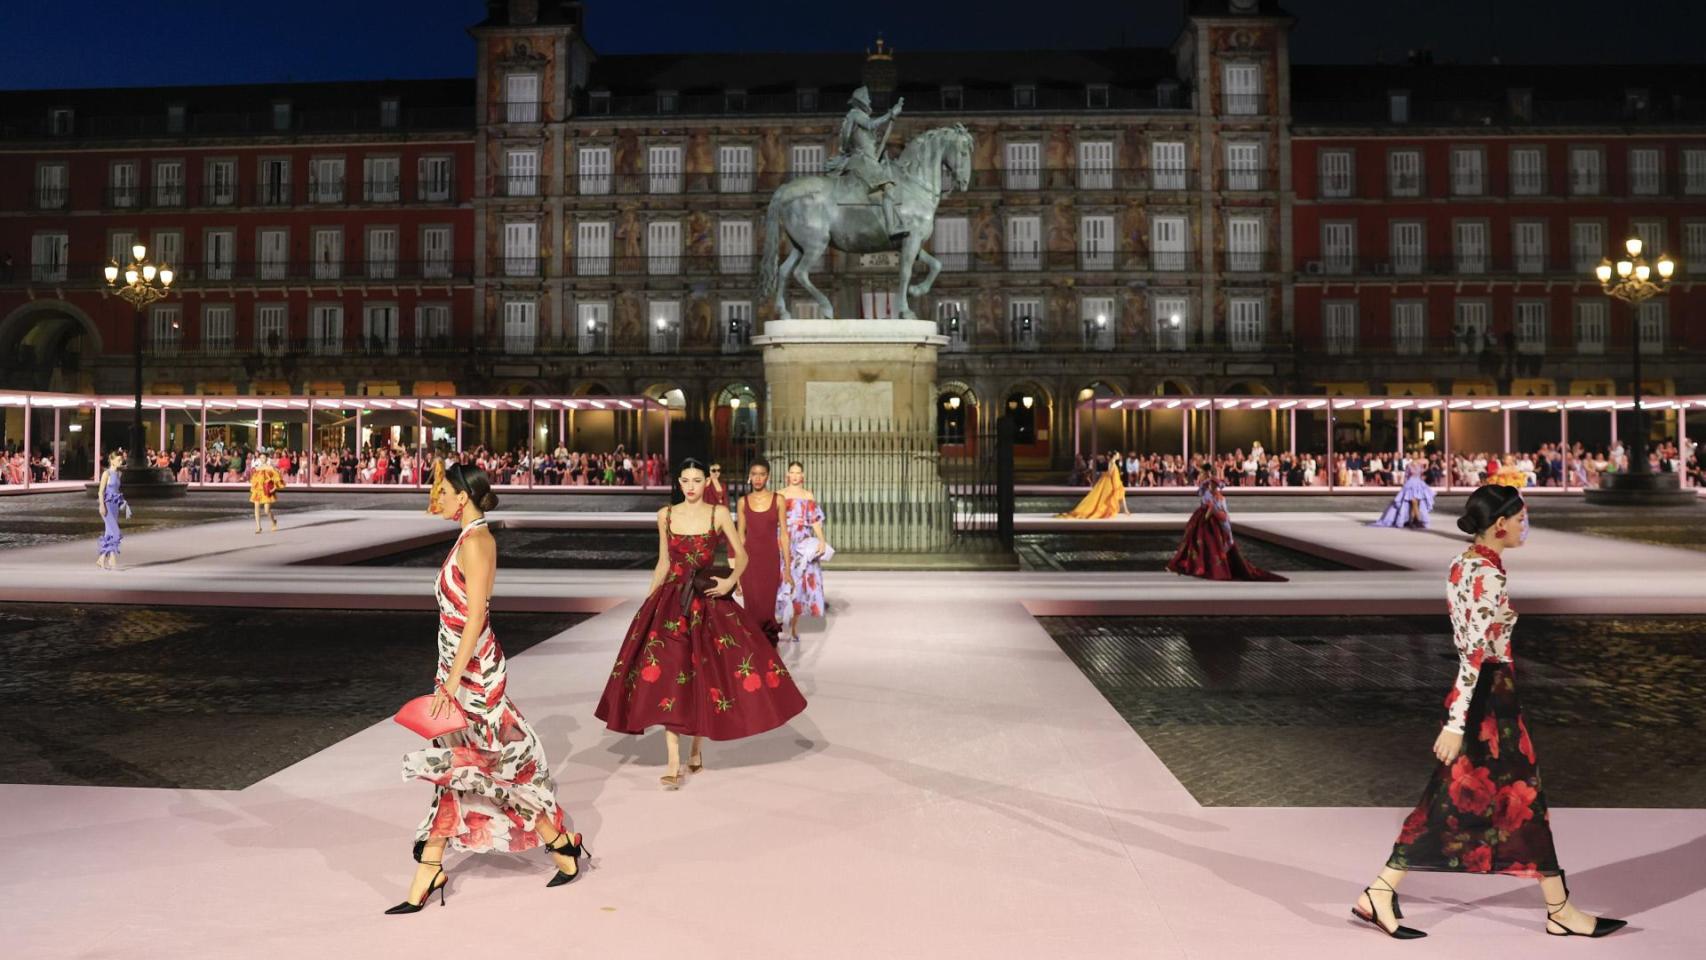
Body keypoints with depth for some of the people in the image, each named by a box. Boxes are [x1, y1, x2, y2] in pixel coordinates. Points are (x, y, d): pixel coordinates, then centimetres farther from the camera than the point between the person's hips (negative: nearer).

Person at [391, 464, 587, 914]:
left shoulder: (475, 542, -17)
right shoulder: (470, 538, 12)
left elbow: (474, 618, -21)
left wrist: (452, 681, -22)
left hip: (471, 670, -10)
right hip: (461, 667, 10)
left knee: (497, 763, 0)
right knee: (451, 767, 12)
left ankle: (561, 843, 15)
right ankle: (429, 871, 19)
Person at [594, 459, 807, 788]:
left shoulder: (718, 514, 1)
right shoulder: (666, 515, 7)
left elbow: (742, 555, 1)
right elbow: (663, 563, 12)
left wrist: (730, 581, -17)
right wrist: (648, 601, 9)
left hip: (708, 602, -1)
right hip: (671, 602, 1)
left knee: (705, 677, 3)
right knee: (667, 677, -8)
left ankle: (697, 749, 23)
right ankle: (674, 764, -8)